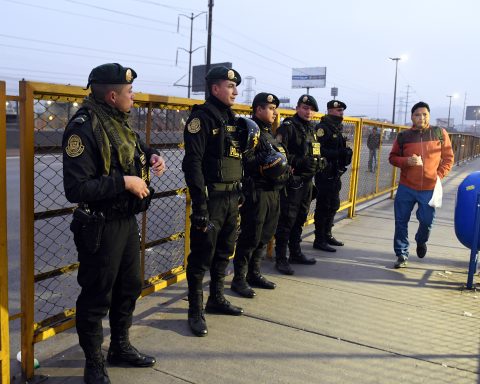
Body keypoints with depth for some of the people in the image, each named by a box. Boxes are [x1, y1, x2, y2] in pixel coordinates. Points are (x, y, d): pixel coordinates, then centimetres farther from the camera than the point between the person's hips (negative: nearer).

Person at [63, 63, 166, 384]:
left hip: (127, 221, 9)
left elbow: (139, 147, 29)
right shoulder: (83, 128, -20)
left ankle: (121, 347, 40)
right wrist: (124, 182, -23)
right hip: (100, 228, -9)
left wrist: (152, 156, 7)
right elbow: (76, 188, -27)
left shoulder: (120, 123, 8)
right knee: (97, 297, 6)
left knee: (129, 288, 20)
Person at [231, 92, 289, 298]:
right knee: (250, 237, -4)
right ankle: (239, 279, 7)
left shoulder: (269, 133, 20)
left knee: (264, 237, 14)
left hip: (273, 191, 9)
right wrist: (266, 165, -22)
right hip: (257, 192, -9)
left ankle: (254, 273, 27)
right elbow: (245, 162, -21)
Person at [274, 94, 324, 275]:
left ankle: (295, 253, 29)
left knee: (300, 219, 17)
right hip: (292, 181, -8)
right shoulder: (288, 127, -9)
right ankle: (281, 259, 2)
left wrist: (318, 161, 12)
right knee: (286, 220, -6)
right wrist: (300, 162, -24)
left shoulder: (311, 129, 18)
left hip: (306, 181, 9)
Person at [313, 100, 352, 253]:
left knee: (334, 205, 16)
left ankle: (327, 235, 29)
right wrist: (338, 153, -26)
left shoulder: (338, 128, 16)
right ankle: (319, 240, 4)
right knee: (323, 206, -4)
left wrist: (345, 153, 4)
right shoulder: (323, 128, -13)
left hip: (335, 174, 9)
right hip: (325, 173, -9)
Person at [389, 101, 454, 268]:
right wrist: (407, 161, -14)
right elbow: (393, 158, 6)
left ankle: (421, 241, 39)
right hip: (406, 188, 0)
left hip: (430, 189, 0)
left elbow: (448, 158, 6)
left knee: (426, 221, 5)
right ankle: (402, 255, 17)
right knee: (401, 222, 3)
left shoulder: (440, 133, 1)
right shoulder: (403, 136, 0)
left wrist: (440, 174, -6)